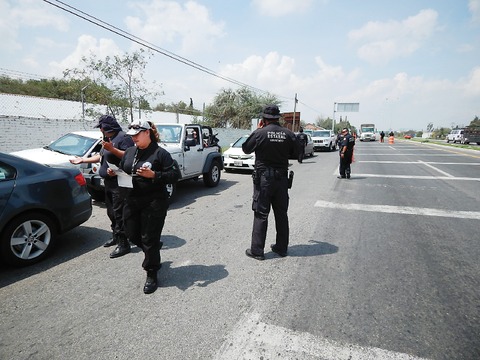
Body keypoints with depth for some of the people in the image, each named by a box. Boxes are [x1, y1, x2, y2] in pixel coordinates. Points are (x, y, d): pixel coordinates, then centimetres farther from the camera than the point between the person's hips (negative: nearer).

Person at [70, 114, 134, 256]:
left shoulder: (123, 137, -10)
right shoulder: (108, 139, 21)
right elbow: (100, 156, 29)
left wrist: (112, 149, -27)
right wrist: (83, 160, 28)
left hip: (119, 182, -10)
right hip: (109, 181, 10)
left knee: (119, 213, -9)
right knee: (111, 212, 16)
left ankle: (123, 244, -4)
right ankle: (116, 237, 30)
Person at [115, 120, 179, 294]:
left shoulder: (160, 153, -9)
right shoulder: (129, 152, 12)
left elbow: (174, 175, -13)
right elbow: (122, 170, 20)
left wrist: (153, 175, -25)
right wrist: (114, 172, -2)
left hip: (154, 203, -7)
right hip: (132, 201, 7)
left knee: (149, 240, 0)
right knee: (133, 235, 14)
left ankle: (151, 275, 18)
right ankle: (154, 250, 44)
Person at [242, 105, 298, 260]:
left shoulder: (259, 133, -12)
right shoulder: (288, 134, -2)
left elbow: (246, 149, 2)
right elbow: (296, 154, 8)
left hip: (264, 178, -4)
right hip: (282, 178, 4)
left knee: (261, 214, 3)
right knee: (281, 214, 14)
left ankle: (257, 250, 9)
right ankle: (281, 247, 25)